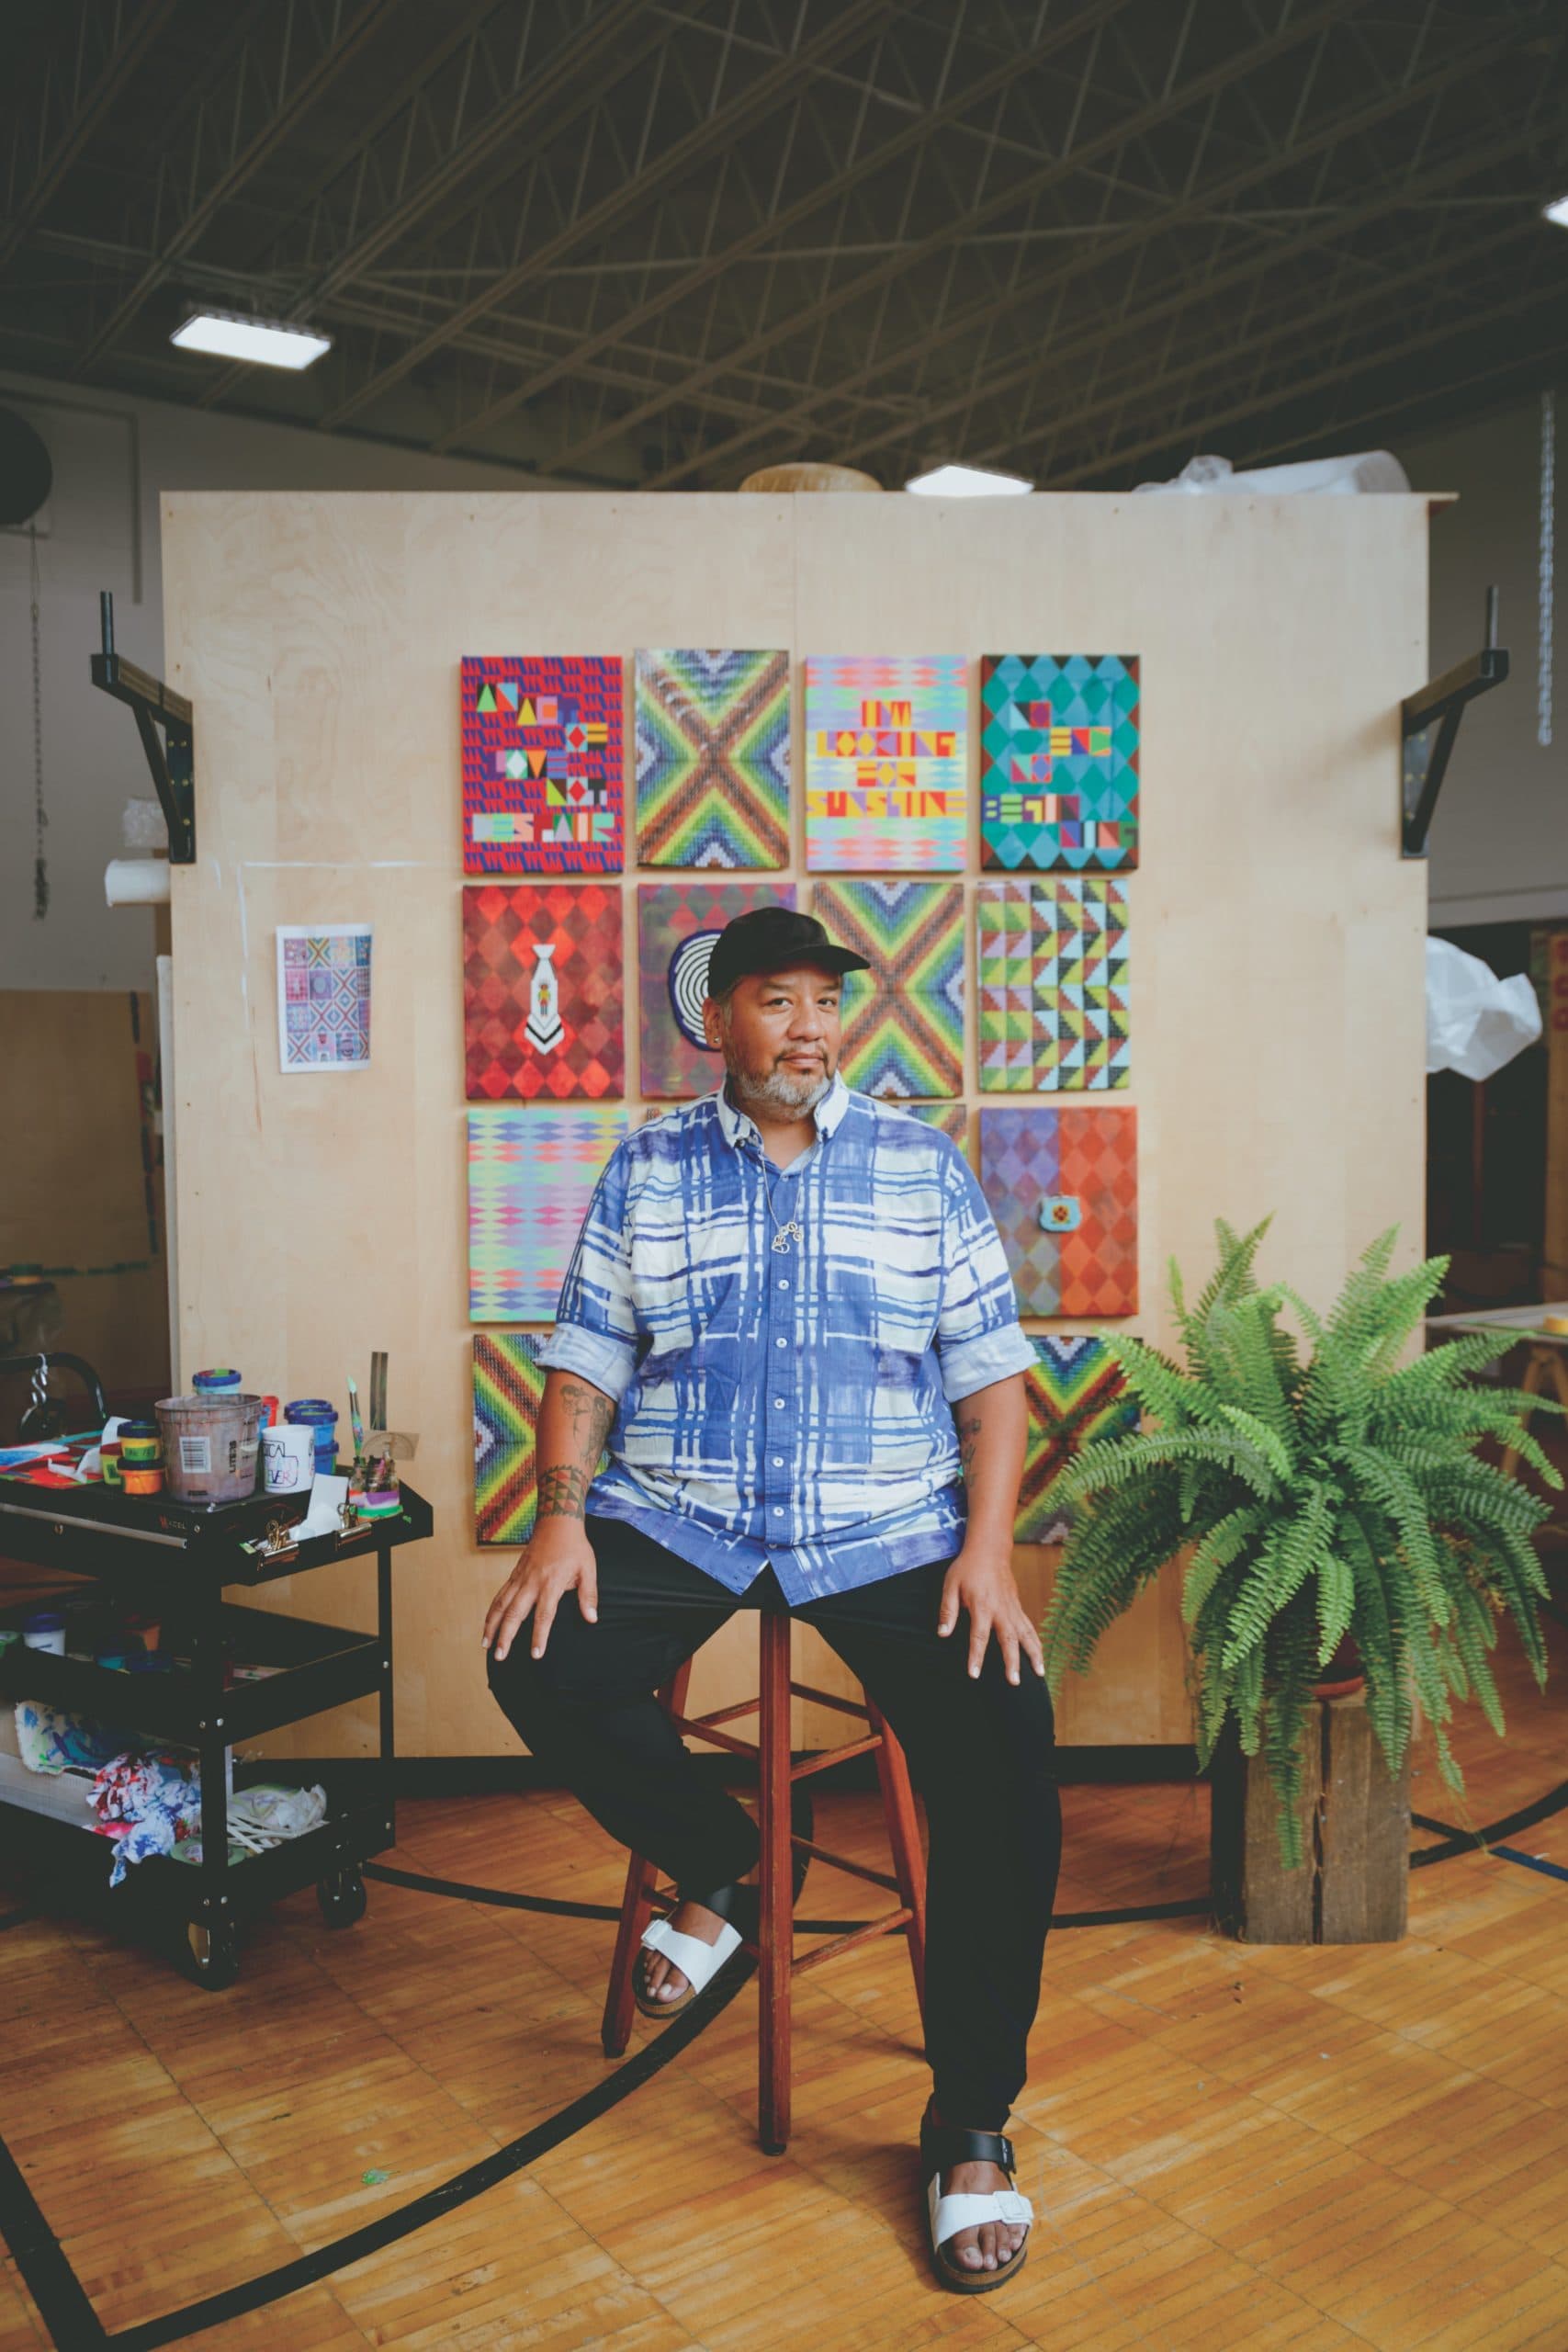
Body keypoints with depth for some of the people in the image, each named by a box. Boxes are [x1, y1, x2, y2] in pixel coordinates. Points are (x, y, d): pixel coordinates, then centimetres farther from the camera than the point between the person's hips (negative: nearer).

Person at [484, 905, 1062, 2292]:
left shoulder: (924, 1165, 7)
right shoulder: (647, 1172, 9)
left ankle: (973, 2128, -2)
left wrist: (987, 1544, -9)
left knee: (1008, 1747, -22)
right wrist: (563, 1516, -10)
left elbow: (991, 1370, 4)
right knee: (540, 1668, -24)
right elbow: (585, 1360, 6)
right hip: (677, 1520, 1)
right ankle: (718, 1870, 7)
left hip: (892, 1532, -1)